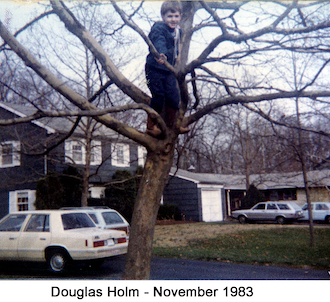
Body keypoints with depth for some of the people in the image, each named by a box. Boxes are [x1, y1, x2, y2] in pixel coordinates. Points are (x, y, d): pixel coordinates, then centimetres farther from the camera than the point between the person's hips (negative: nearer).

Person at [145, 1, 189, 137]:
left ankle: (171, 125, 20)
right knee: (158, 97, -4)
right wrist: (161, 55, -53)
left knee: (174, 96, 5)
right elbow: (159, 43, -34)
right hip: (155, 69, -7)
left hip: (169, 70, 7)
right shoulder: (158, 29, -13)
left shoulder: (177, 32, 13)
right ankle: (151, 126, 12)